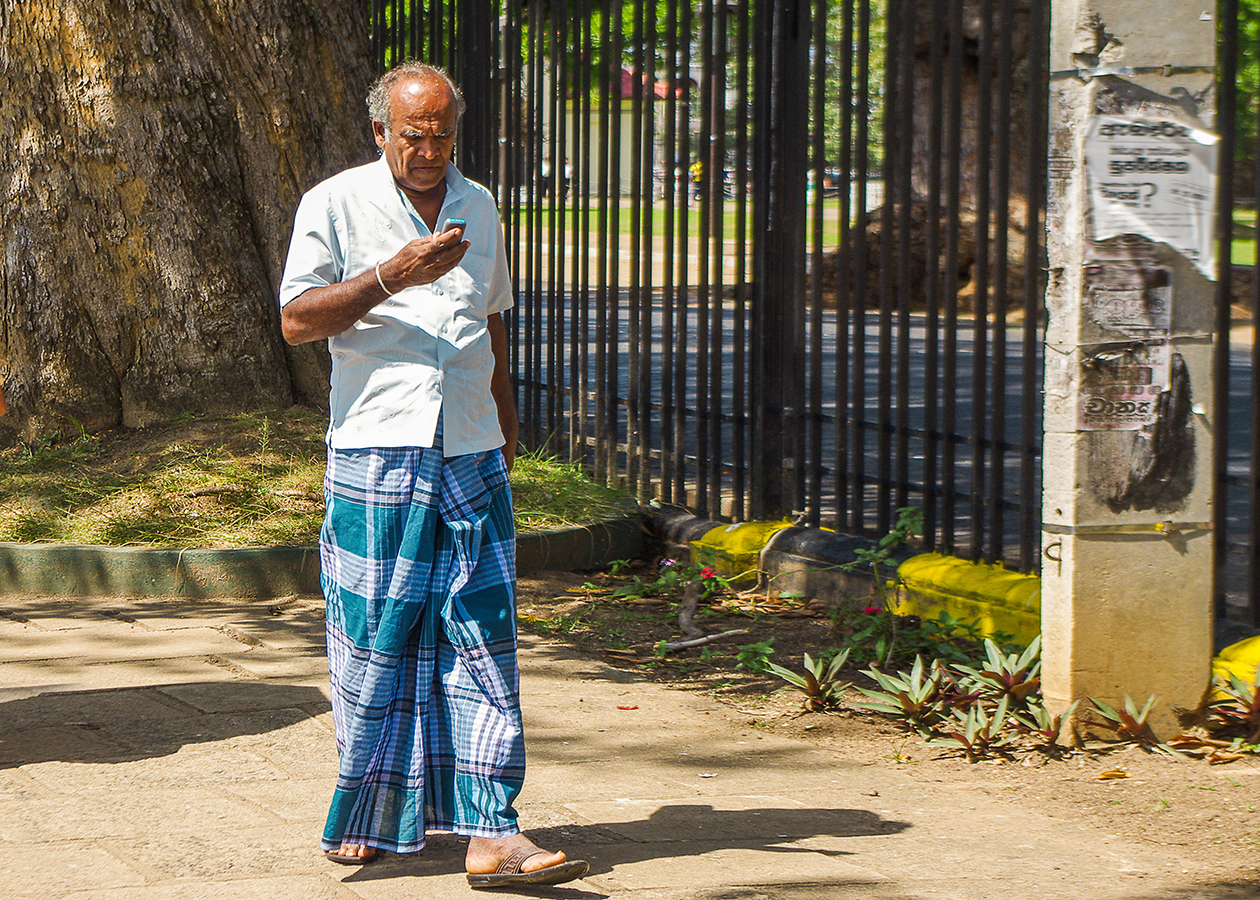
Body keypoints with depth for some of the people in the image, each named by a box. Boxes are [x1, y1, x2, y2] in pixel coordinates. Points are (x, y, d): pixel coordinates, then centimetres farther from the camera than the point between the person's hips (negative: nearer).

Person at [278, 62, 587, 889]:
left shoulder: (479, 208, 16)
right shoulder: (335, 205, 0)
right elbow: (296, 321, -7)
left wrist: (507, 423, 28)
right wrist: (389, 277, -18)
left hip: (472, 458, 4)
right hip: (376, 451, -4)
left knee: (484, 640, -4)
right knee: (377, 638, 1)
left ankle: (491, 834, -7)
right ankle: (369, 817, 18)